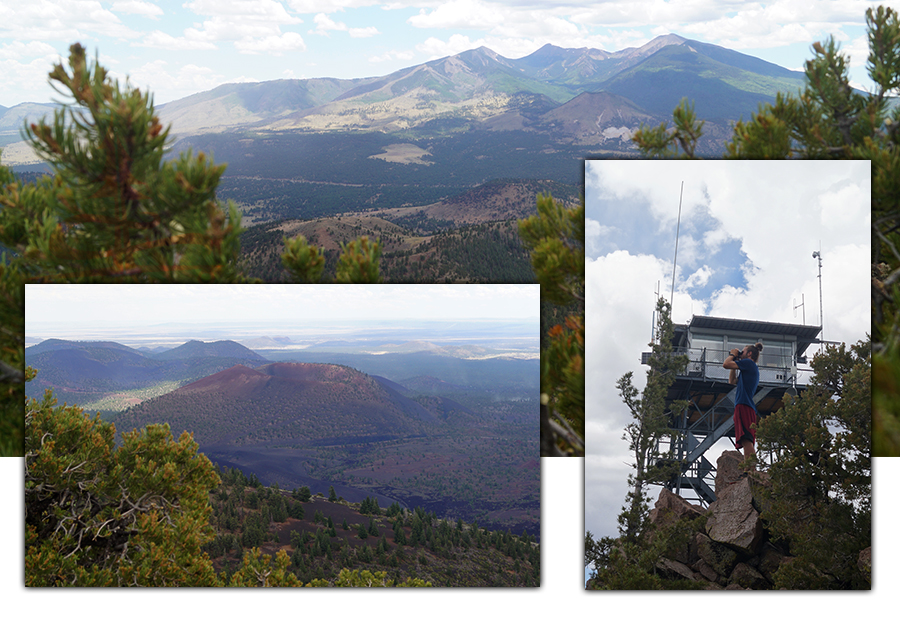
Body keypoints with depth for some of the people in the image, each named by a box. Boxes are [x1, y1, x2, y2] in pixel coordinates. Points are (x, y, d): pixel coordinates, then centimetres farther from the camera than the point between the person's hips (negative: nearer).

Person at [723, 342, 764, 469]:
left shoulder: (749, 363, 1)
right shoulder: (752, 369, 30)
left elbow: (726, 364, -7)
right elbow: (732, 381, 38)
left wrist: (733, 354, 12)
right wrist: (735, 360, 33)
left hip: (744, 406, -11)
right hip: (748, 407, 11)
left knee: (746, 439, -22)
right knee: (747, 441, 5)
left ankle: (751, 470, -34)